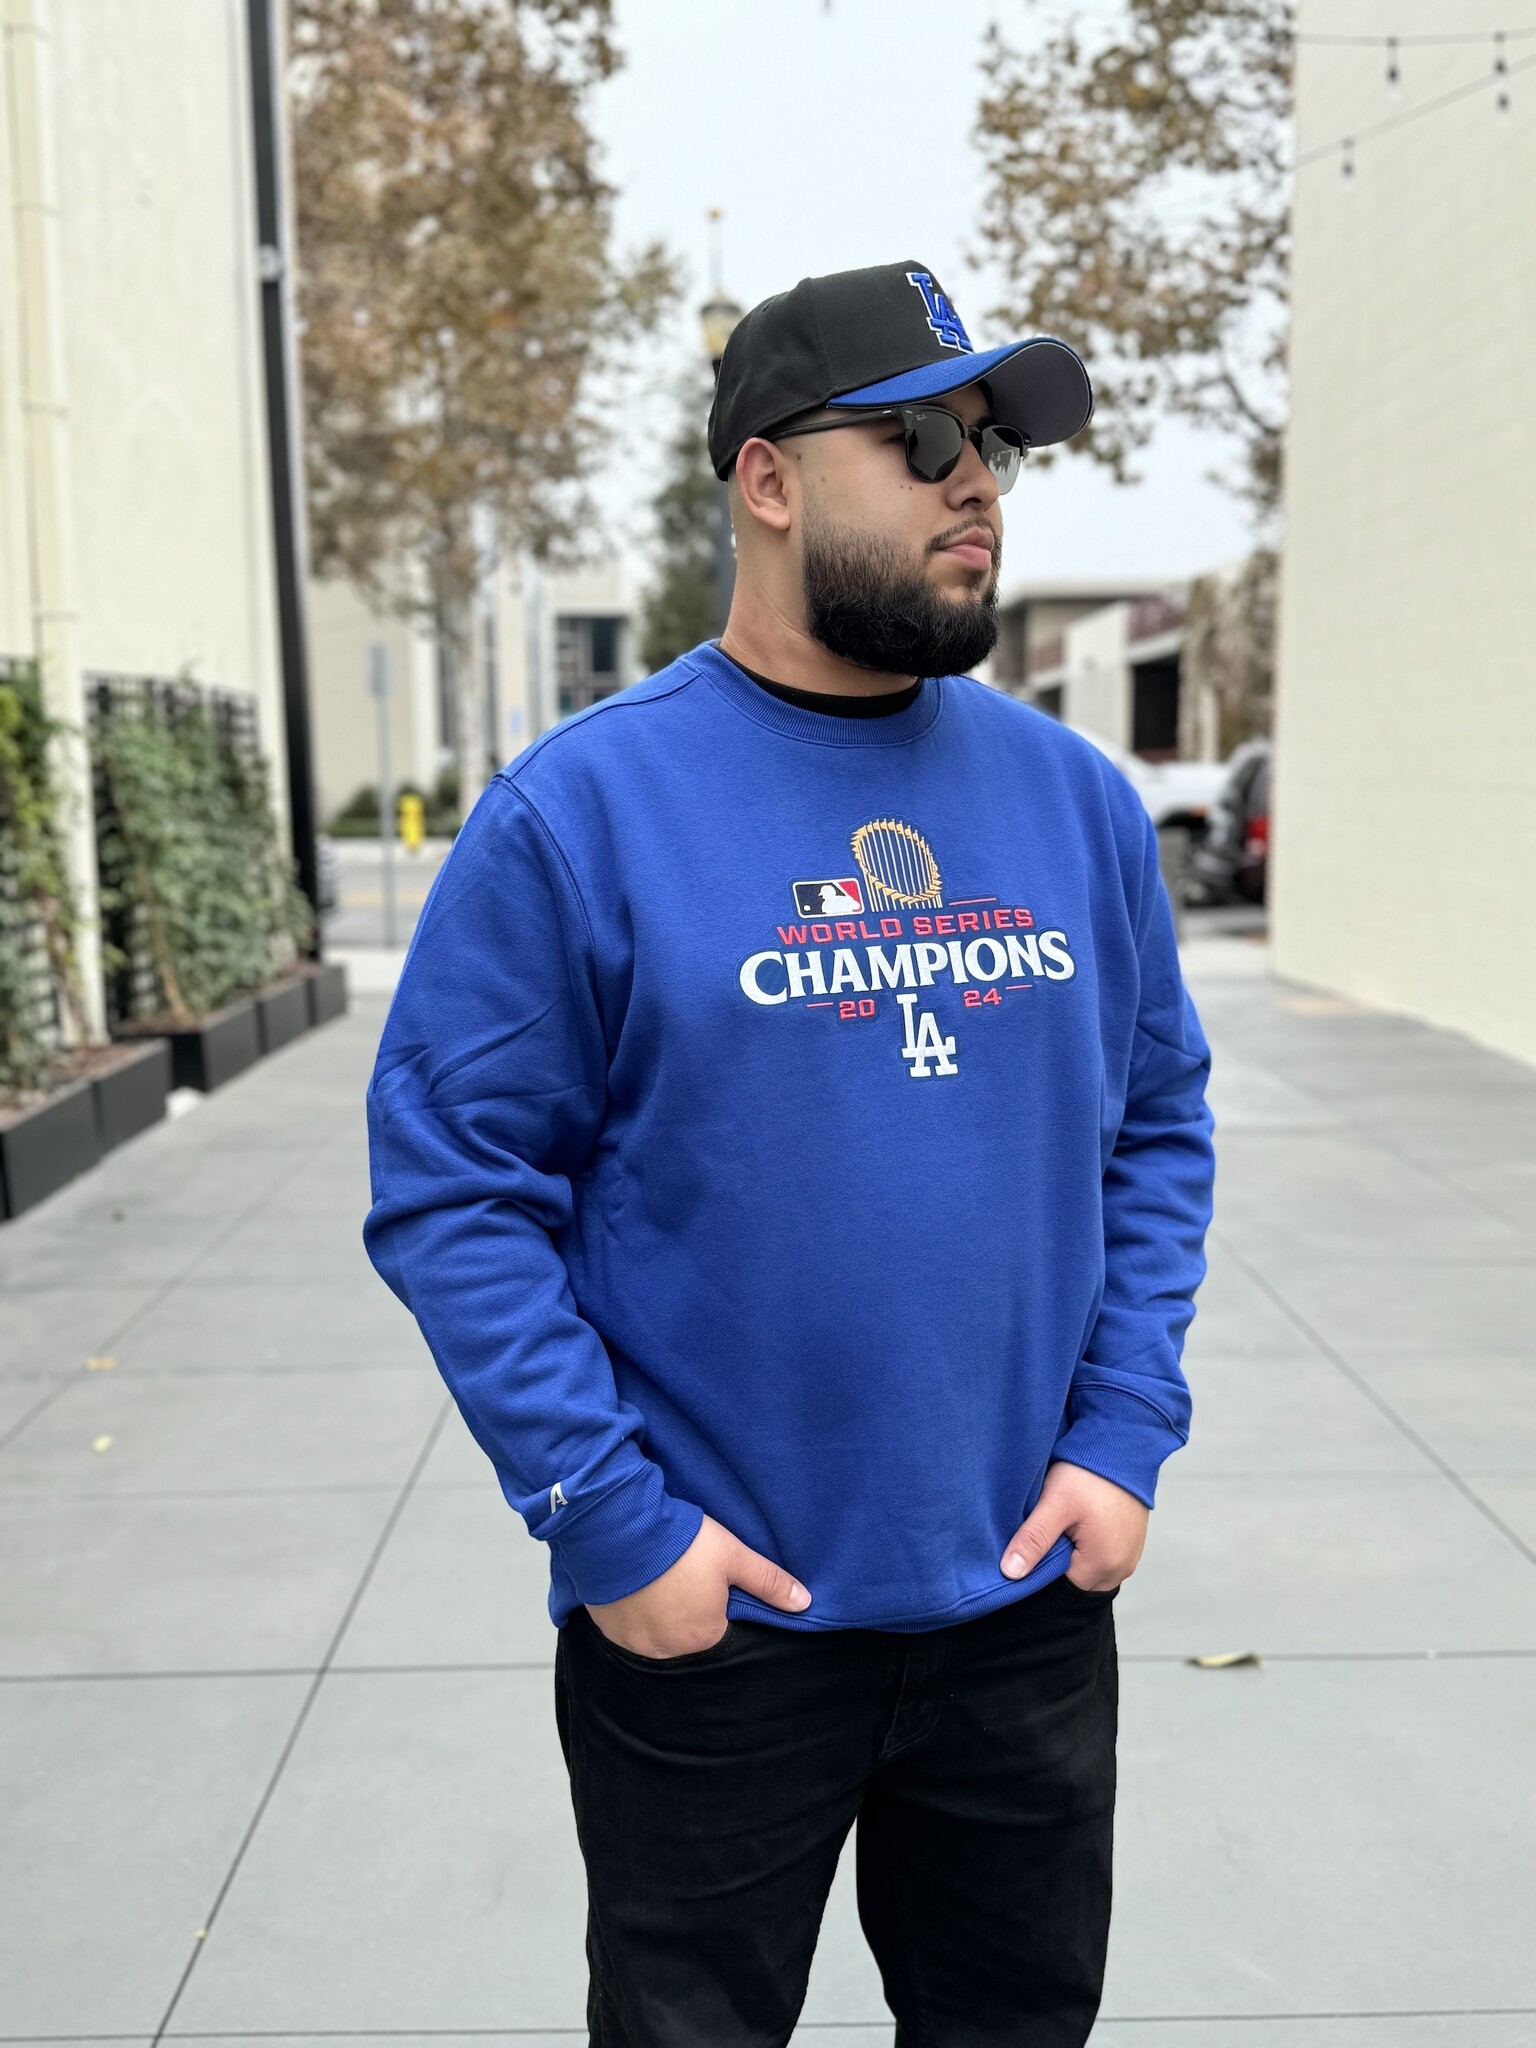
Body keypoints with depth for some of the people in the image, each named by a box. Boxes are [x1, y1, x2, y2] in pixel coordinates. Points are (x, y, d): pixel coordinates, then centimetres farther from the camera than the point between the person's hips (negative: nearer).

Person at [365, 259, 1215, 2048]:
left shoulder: (1074, 796, 2)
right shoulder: (582, 810, -13)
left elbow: (1157, 1123, 8)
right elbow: (452, 1186, -12)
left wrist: (1122, 1430, -2)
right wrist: (611, 1519, -15)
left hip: (1031, 1604, 4)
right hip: (708, 1625, -4)